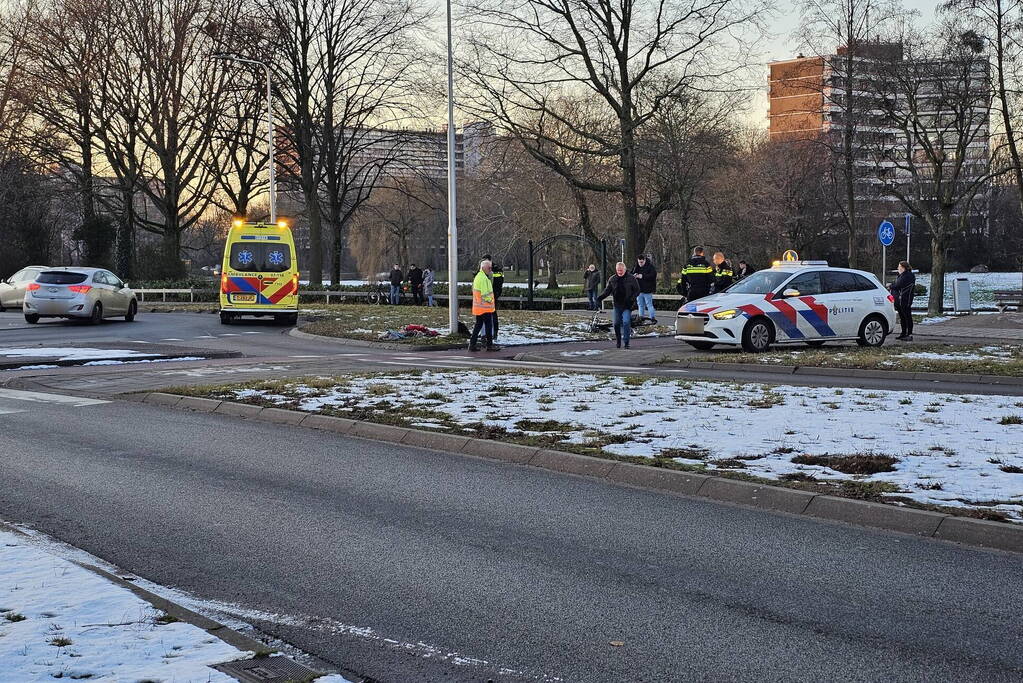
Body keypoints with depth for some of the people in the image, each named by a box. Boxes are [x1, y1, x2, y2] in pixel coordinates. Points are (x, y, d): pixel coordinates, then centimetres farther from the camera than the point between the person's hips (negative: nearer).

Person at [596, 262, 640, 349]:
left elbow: (637, 291, 2)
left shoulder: (631, 278, -1)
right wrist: (600, 297, -6)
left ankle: (626, 342, -8)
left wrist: (632, 299, -15)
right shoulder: (612, 279, 7)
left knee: (626, 322, -16)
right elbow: (607, 290, 11)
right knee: (616, 323, 2)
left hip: (627, 305, -3)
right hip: (617, 305, 3)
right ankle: (618, 341, 18)